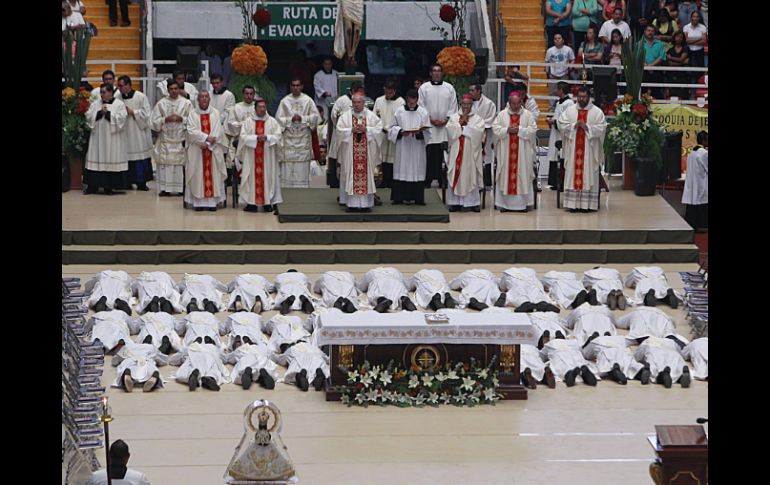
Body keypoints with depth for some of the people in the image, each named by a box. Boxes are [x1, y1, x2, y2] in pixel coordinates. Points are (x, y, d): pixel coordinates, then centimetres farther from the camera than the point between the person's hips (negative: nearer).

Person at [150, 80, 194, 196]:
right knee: (165, 163, -4)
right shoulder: (161, 103, 7)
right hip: (165, 139, 1)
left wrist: (182, 119, -11)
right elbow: (154, 121, 4)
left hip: (181, 139, 0)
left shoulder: (186, 103, 6)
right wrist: (166, 119, -11)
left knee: (181, 164, -3)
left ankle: (181, 189, 3)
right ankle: (164, 189, -1)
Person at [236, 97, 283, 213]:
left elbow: (278, 136, -1)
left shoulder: (272, 122, 6)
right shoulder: (248, 121, 4)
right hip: (251, 157, 0)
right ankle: (251, 203, -1)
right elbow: (243, 136, -5)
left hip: (267, 156, 0)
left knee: (268, 177, -2)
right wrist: (256, 138, -17)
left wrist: (267, 138, -17)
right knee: (252, 177, -3)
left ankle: (268, 203, 0)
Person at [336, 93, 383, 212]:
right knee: (351, 175, -3)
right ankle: (352, 204, -1)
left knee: (366, 175, 0)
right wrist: (352, 130, -14)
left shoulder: (371, 116, 6)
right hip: (350, 152, 0)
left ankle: (366, 203, 2)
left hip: (367, 152, 0)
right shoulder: (346, 116, 6)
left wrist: (366, 129, -13)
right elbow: (339, 130, -1)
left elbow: (379, 128, -1)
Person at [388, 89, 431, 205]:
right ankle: (398, 198, 2)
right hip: (402, 147, 0)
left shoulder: (423, 112, 3)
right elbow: (393, 128, 7)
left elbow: (427, 132, 2)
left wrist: (419, 132, -18)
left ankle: (418, 198, 4)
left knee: (417, 172, -1)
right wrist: (401, 132, -12)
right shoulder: (399, 111, 5)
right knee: (401, 171, -2)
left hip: (417, 148, 0)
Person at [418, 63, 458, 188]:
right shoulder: (424, 88, 7)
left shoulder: (449, 88, 10)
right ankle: (427, 181, -1)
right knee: (429, 154, -5)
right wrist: (431, 120, -7)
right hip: (428, 126, -1)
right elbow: (421, 107, 3)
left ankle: (443, 180, -1)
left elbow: (453, 107, 8)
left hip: (445, 126, 1)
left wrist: (446, 120, -6)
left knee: (444, 154, -4)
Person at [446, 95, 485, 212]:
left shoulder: (478, 119, 8)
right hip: (457, 152, 1)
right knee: (456, 175, -1)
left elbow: (478, 132, -10)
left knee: (471, 175, -2)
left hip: (471, 152, -1)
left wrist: (465, 124, -5)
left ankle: (473, 202, 3)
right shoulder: (453, 117, 12)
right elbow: (450, 130, -4)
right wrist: (461, 122, -8)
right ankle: (455, 202, 1)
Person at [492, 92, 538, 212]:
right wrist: (507, 130, -14)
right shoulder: (502, 114, 6)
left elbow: (533, 129, -2)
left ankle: (523, 203, 3)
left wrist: (519, 130, -14)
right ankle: (505, 203, 4)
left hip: (523, 152, -1)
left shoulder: (527, 115, 4)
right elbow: (495, 128, 1)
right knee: (506, 174, 0)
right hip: (506, 151, 1)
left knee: (522, 175, -1)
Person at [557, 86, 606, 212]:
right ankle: (573, 203, 1)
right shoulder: (569, 110, 9)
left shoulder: (597, 112, 3)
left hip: (589, 150, -2)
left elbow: (601, 128, -5)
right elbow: (561, 124, 2)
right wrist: (574, 125, -12)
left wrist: (587, 127, -15)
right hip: (573, 149, 2)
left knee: (588, 176, -3)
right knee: (573, 174, -1)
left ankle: (586, 204, -2)